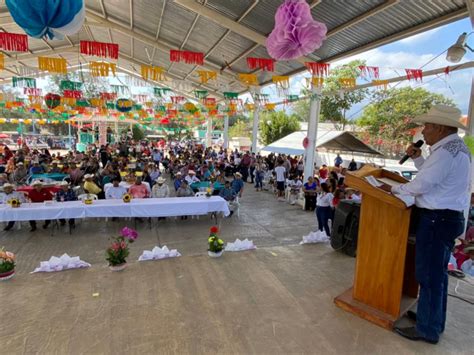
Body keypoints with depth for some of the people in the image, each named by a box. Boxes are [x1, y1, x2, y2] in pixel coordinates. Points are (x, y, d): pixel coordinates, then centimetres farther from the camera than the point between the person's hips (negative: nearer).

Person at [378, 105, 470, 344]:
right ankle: (432, 318, 36)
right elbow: (432, 176, 18)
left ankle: (428, 329, 13)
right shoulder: (455, 147, 14)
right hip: (447, 217, 11)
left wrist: (393, 189, -7)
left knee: (428, 275, 0)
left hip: (437, 220, -11)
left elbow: (421, 186, -20)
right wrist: (417, 158, 8)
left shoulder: (446, 151, -19)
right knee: (437, 273, 20)